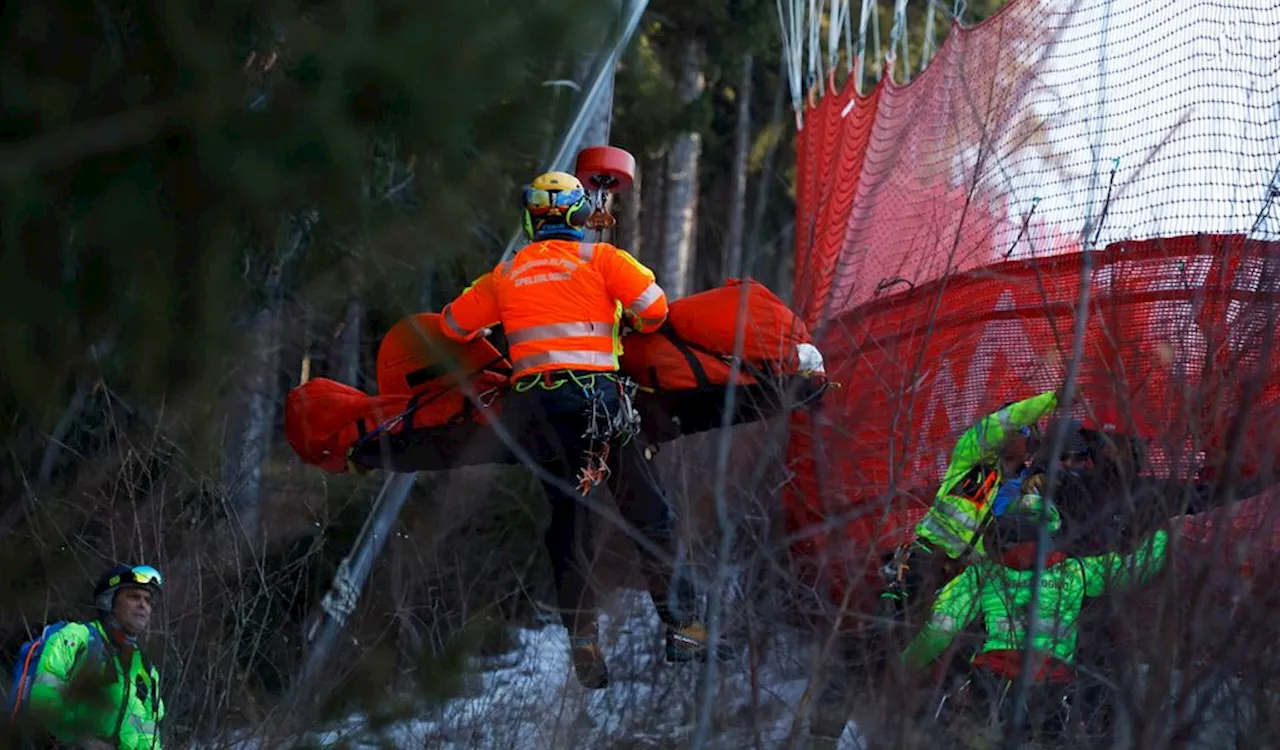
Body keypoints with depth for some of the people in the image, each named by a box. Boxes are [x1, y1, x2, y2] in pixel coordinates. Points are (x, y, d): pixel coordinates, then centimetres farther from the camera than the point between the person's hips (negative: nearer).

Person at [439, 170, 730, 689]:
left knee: (567, 519, 9)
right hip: (594, 391, -3)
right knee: (646, 513, 2)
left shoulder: (507, 273, 15)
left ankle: (583, 644, 3)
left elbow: (455, 323, 24)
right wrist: (638, 326, 19)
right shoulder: (598, 257, 5)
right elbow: (653, 305, -4)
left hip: (533, 402, 3)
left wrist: (492, 333, 44)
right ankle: (681, 627, -4)